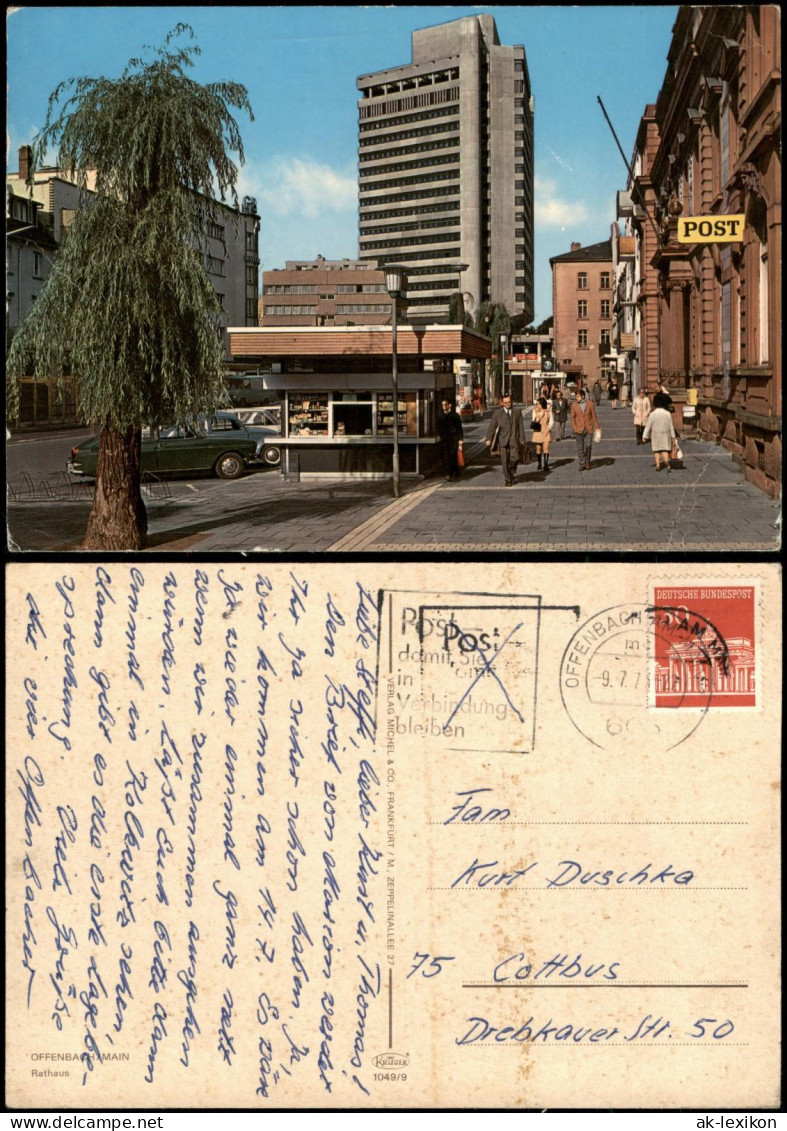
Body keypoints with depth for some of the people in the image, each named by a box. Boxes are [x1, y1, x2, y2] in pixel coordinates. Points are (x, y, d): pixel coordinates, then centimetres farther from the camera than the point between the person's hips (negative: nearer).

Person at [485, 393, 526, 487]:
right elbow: (492, 426, 1)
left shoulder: (517, 412, 10)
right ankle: (507, 480, 10)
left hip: (514, 440, 0)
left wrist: (522, 440, 3)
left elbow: (521, 427, 9)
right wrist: (488, 439, -8)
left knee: (515, 458, -12)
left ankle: (511, 472, 19)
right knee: (504, 461, -1)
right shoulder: (497, 412, 5)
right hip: (503, 439, 0)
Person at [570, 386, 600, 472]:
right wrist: (573, 428, -3)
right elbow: (572, 417, 7)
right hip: (579, 429, 1)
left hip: (588, 429, -1)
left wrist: (596, 428, 1)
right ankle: (582, 464, 10)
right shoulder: (574, 405, 2)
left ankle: (587, 463, 10)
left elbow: (594, 416, 4)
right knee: (580, 448, 2)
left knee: (588, 446, -8)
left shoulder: (590, 404, 0)